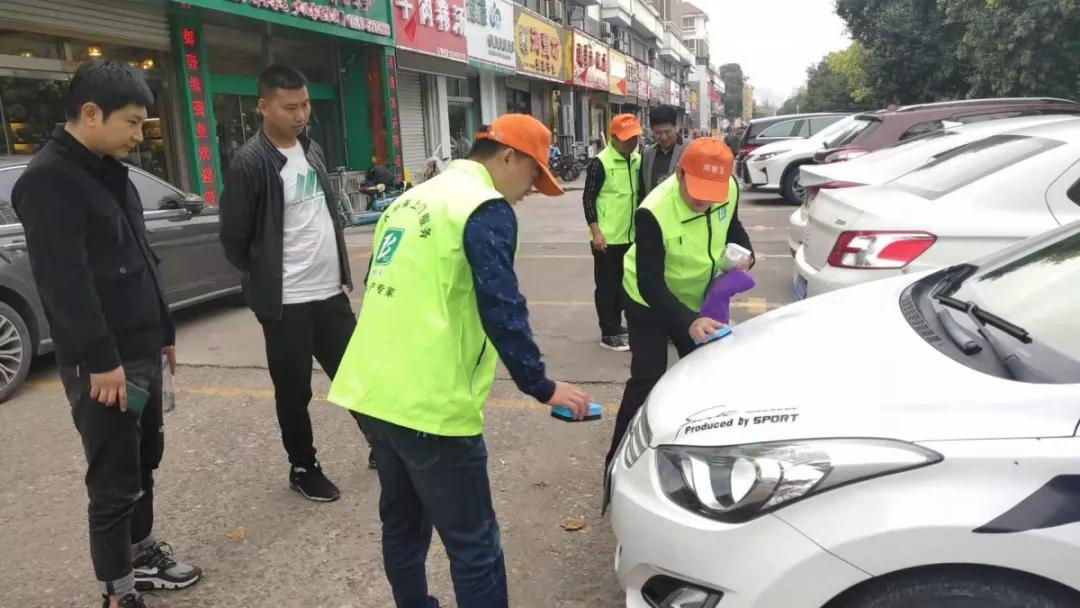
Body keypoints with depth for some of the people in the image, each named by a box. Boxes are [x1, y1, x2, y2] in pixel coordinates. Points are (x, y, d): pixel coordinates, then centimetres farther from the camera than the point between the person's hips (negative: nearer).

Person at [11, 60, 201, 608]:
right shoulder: (47, 180, -15)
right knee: (114, 481, 1)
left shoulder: (109, 172, 13)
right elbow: (64, 281, -22)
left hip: (141, 351, 9)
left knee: (143, 461, 20)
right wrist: (100, 359, -22)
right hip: (102, 363, -9)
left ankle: (142, 554, 37)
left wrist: (163, 332, 20)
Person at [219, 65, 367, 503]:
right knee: (294, 391, 8)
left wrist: (338, 266, 12)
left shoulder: (312, 151, 9)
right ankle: (304, 469, 26)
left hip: (330, 292, 6)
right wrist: (265, 280, 1)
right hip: (286, 303, -6)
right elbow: (234, 238, -10)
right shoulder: (249, 163, -14)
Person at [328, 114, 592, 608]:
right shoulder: (486, 208, -10)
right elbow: (501, 310, -18)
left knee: (402, 523, 24)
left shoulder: (412, 199, 17)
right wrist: (541, 386, -8)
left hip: (370, 391, 9)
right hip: (428, 402, -9)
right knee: (473, 544, 3)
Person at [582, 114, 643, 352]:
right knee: (607, 286, 1)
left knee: (623, 284, 16)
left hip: (629, 235, 7)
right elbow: (588, 198, -12)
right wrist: (596, 232, -17)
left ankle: (617, 325, 29)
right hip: (607, 237, -7)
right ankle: (609, 334, 8)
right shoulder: (600, 162, -12)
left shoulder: (637, 160, 7)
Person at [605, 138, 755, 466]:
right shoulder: (654, 213, -35)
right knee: (648, 379, -11)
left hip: (699, 297, 6)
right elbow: (650, 283, -34)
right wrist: (689, 322, -46)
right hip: (649, 301, -6)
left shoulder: (730, 190, -19)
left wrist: (745, 254, -17)